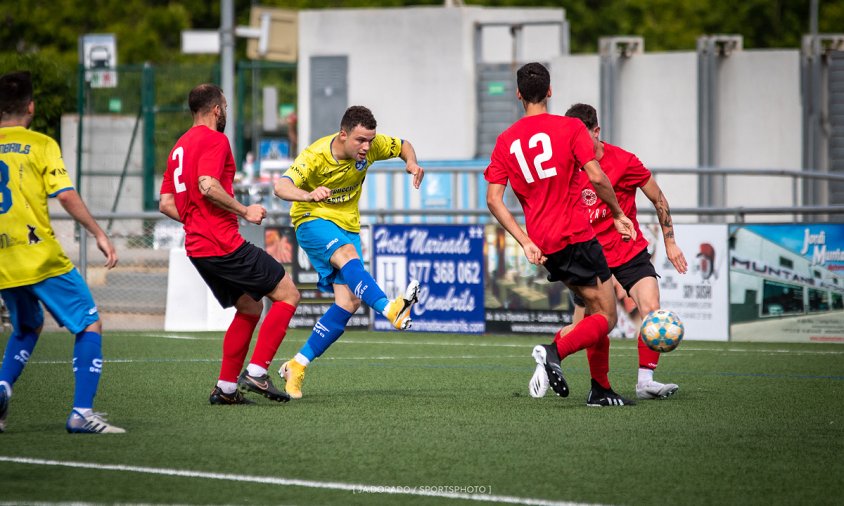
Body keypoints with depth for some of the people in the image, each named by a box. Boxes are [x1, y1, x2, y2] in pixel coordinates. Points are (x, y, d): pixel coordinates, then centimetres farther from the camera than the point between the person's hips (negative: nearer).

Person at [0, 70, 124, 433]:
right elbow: (66, 197, -13)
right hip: (42, 259, -5)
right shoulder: (41, 145, -4)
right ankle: (81, 413, -9)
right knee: (90, 325, 4)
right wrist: (99, 234, -6)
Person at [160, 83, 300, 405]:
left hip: (197, 247, 9)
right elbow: (207, 186, -23)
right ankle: (256, 373, -12)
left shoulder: (180, 147, 19)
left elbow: (165, 204, 18)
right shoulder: (214, 140, -8)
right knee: (288, 295, -4)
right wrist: (244, 211, -13)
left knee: (250, 307, 20)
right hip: (224, 245, -9)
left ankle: (226, 387, 15)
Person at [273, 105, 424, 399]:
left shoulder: (371, 146, -11)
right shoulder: (315, 156, -24)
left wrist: (412, 163, -14)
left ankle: (297, 367, 0)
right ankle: (392, 311, -58)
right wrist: (309, 195, -58)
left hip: (347, 225, 5)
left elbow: (403, 146, 9)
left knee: (349, 302, -9)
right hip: (314, 221, -5)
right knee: (348, 256, -38)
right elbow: (281, 187, -37)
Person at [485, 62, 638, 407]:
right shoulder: (570, 127, -5)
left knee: (596, 309, 20)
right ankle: (555, 351, -25)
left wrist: (526, 243, -1)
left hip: (543, 244, 6)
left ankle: (601, 390, 16)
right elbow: (596, 177, -14)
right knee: (606, 319, 0)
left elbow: (493, 200, 1)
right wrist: (618, 215, 1)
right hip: (576, 236, -6)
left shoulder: (506, 141, 8)